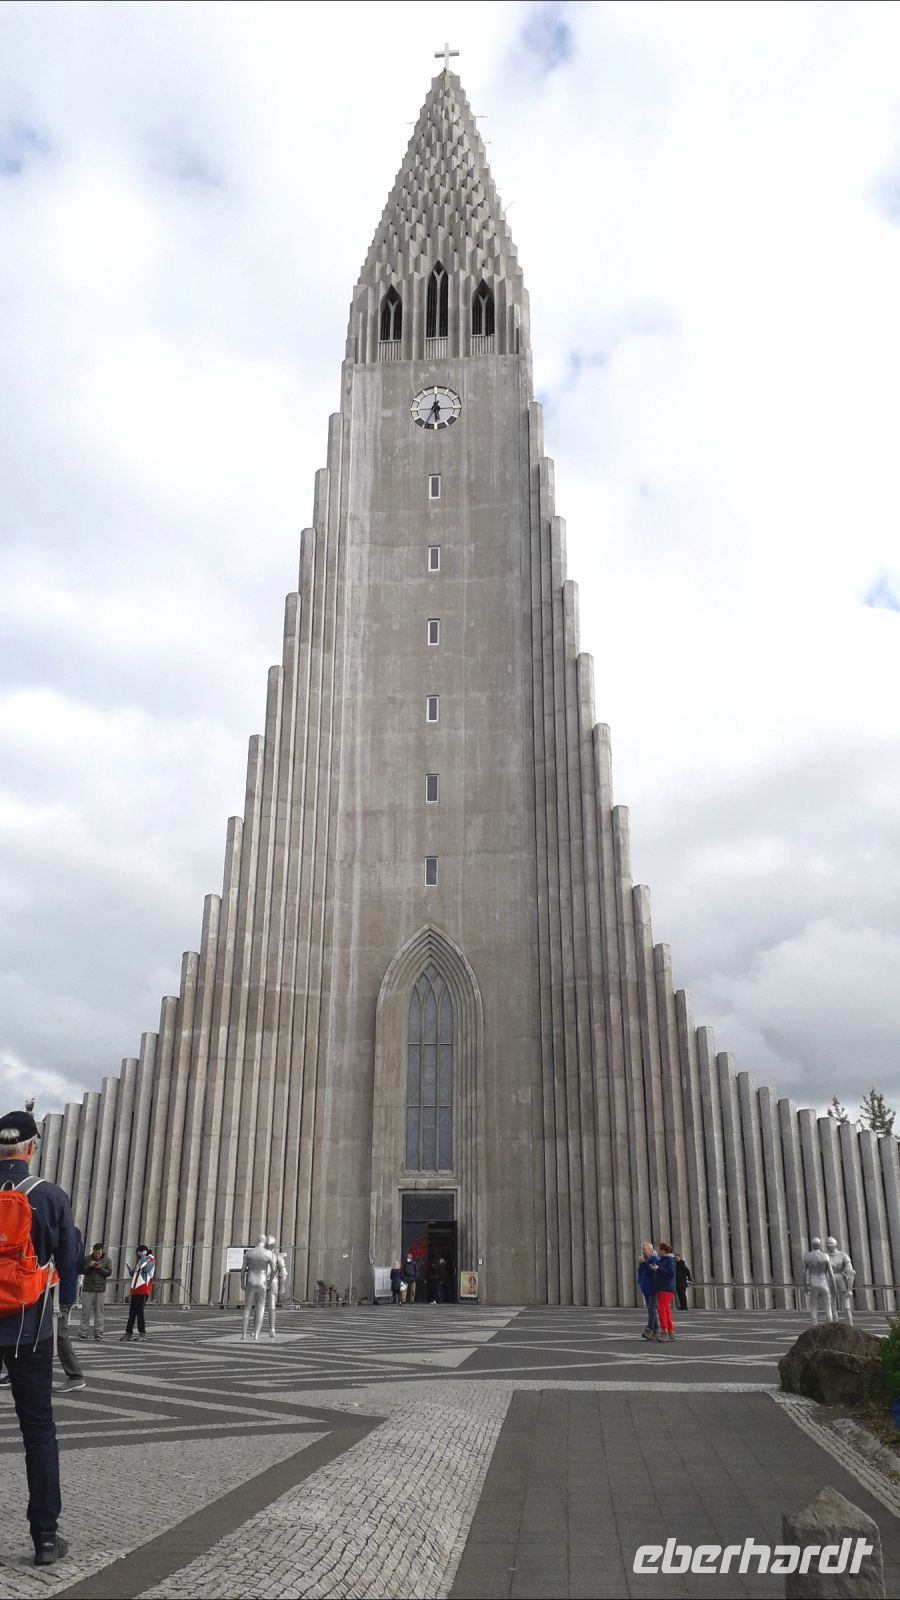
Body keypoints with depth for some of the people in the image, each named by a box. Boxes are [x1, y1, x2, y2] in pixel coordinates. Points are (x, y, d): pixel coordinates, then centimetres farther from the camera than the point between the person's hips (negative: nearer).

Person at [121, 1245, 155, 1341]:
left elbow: (146, 1268, -23)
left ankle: (142, 1333, -2)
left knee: (140, 1312, -8)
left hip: (143, 1291, -8)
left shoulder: (151, 1261, -2)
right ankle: (128, 1333, 15)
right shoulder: (139, 1261, 21)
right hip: (134, 1290, 8)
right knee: (132, 1312, 9)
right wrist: (128, 1269, 11)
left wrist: (143, 1257, -15)